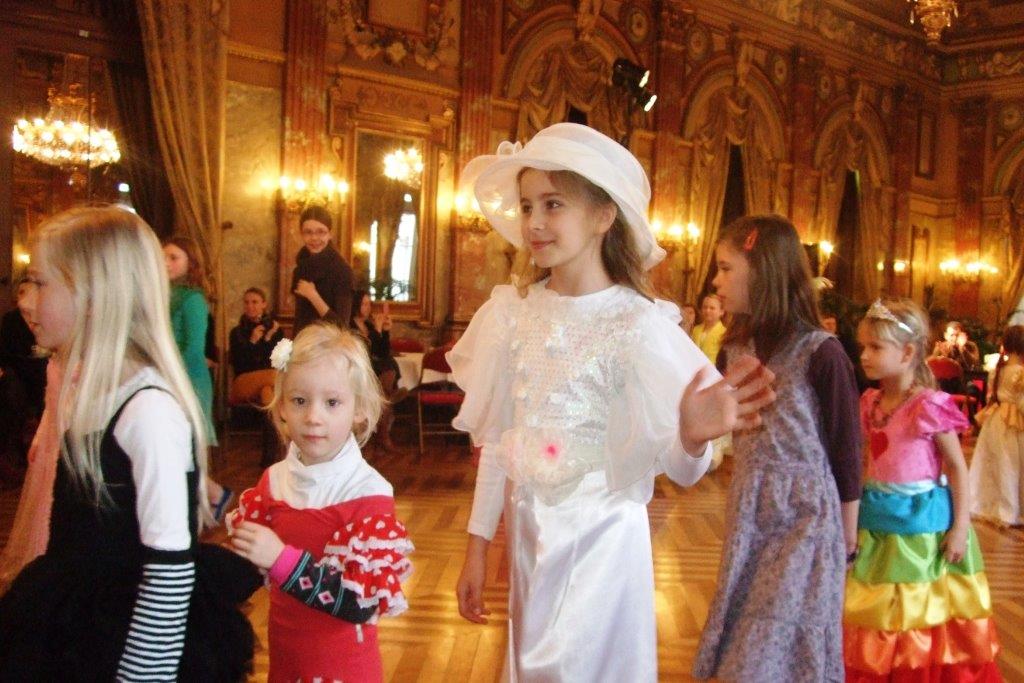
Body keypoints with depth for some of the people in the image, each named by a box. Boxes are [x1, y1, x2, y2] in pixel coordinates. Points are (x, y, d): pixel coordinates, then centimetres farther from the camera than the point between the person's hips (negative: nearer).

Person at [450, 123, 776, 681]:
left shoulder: (638, 324, -15)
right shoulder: (514, 311, -2)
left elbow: (678, 469, -15)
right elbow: (496, 438, 5)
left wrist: (692, 439, -37)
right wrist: (477, 546, 7)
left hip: (601, 539, -4)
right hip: (527, 531, 5)